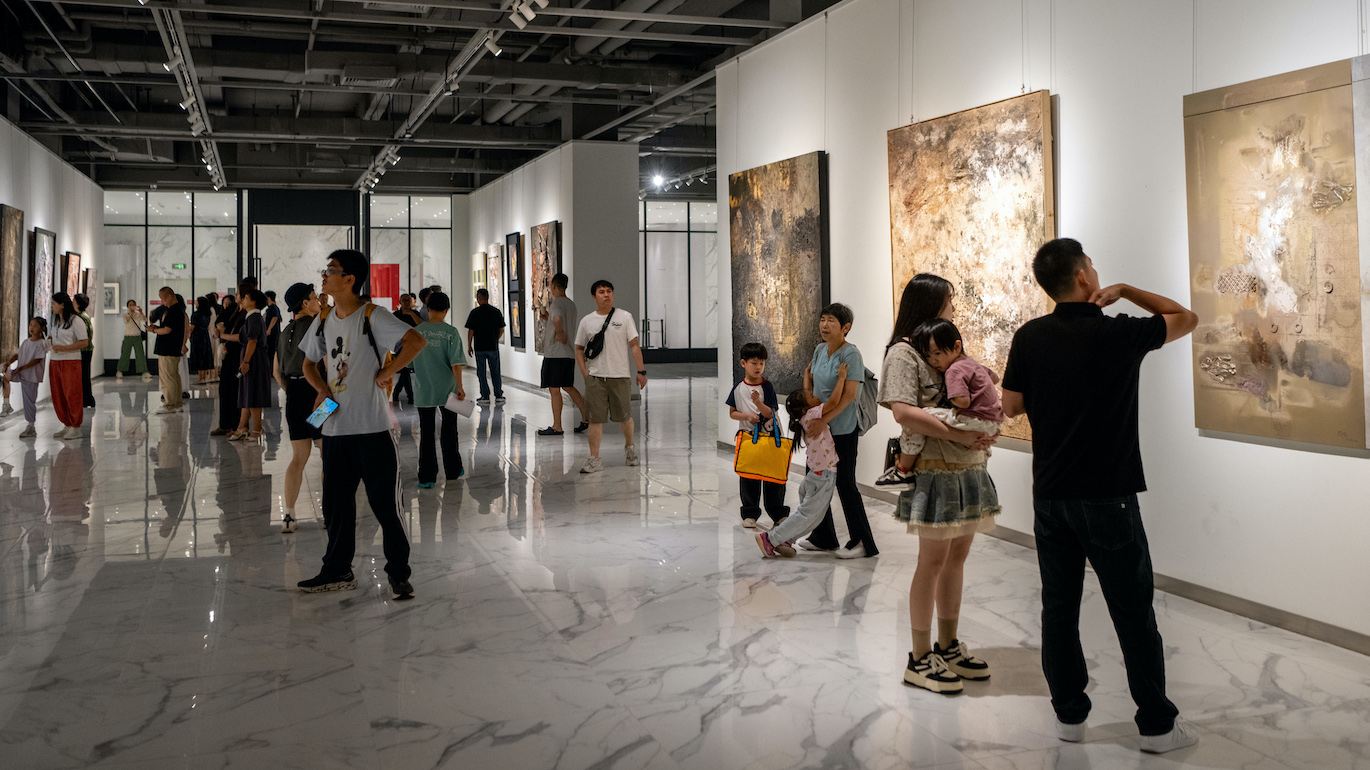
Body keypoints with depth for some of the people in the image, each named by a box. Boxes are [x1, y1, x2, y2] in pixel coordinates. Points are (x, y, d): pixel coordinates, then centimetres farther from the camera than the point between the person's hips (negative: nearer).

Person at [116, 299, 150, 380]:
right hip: (128, 337, -1)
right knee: (125, 354, 1)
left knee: (141, 355, -3)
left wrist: (141, 312, -31)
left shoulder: (138, 315, 7)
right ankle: (119, 373, 13)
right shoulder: (126, 315, 3)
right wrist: (130, 313, -36)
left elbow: (145, 320, -13)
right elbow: (126, 321, -19)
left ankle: (145, 373, -3)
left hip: (138, 337, 1)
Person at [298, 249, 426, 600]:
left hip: (373, 427, -7)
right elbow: (310, 362, 23)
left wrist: (386, 373, -17)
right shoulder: (323, 321, 11)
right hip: (335, 428, 7)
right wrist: (322, 389, 4)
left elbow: (416, 341, -23)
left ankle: (399, 575, 11)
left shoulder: (372, 317, -11)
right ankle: (338, 571, 27)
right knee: (336, 503, 14)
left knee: (386, 504, -1)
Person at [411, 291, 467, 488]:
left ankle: (426, 477, 1)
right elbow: (456, 362, -13)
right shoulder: (451, 332, -8)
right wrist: (459, 386, -9)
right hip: (447, 390, -1)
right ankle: (453, 471, 24)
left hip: (423, 391, 1)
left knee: (426, 432, 4)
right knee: (449, 431, 14)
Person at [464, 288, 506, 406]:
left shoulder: (475, 312, -8)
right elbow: (501, 330, 7)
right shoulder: (496, 311, 1)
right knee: (495, 372, 11)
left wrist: (469, 346, 3)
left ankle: (485, 396, 3)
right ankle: (499, 395, 11)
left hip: (479, 347, -3)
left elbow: (471, 331, -7)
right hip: (493, 347, 3)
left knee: (481, 373, 5)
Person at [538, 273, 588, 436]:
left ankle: (557, 427, 2)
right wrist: (547, 317, 22)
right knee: (568, 387, 17)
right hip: (569, 353, 9)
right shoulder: (571, 304, 15)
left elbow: (557, 319, -35)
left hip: (555, 353, -9)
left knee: (554, 389, -2)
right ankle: (587, 418, 13)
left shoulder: (556, 303, -13)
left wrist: (560, 334, -19)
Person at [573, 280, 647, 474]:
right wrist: (584, 373, 3)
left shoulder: (624, 317, 2)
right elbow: (579, 348, 14)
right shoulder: (586, 321, 6)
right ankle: (594, 459, 2)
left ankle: (629, 447, 34)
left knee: (624, 416, 8)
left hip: (620, 376, -1)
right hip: (595, 377, 1)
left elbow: (634, 345, 1)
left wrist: (641, 371, -4)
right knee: (595, 419, -2)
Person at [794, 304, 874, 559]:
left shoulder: (850, 354, -16)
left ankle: (862, 542, 7)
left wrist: (825, 419, -26)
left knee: (845, 484, -4)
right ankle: (823, 537, 28)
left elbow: (849, 394, -22)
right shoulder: (820, 349, 8)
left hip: (842, 430, -8)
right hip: (820, 426, 8)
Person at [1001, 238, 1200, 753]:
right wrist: (1124, 291, 4)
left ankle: (1069, 714, 20)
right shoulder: (1120, 334, -11)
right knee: (1133, 612, 6)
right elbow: (1186, 319, 6)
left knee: (1059, 605, 11)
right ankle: (1157, 724, 16)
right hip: (1107, 496, -4)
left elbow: (1011, 406, 5)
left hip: (1050, 494, 4)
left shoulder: (1030, 338, -2)